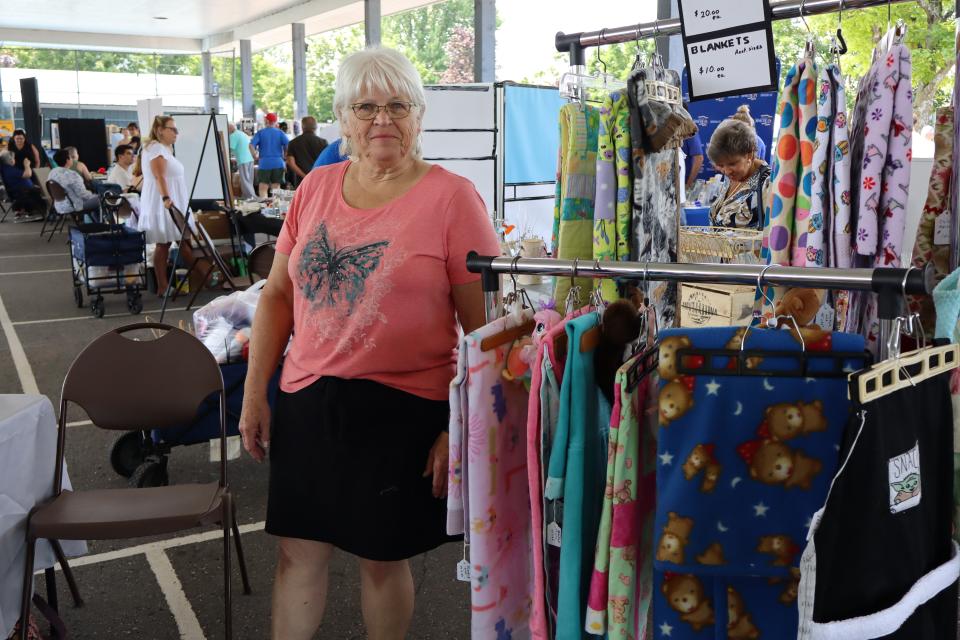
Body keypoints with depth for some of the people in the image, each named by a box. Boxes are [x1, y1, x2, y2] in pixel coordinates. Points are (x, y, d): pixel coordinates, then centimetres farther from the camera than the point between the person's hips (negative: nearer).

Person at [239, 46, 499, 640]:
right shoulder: (316, 187, 5)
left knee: (383, 556, 13)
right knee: (299, 550, 15)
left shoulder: (452, 197, -10)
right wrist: (255, 392, 7)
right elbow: (278, 294, 11)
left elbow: (484, 328, -10)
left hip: (402, 409, -4)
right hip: (306, 400, 4)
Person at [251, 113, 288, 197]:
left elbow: (251, 145, -8)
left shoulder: (260, 133, 3)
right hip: (278, 163, 2)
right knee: (276, 189, 7)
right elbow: (288, 145, -7)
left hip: (264, 164, -2)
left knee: (263, 189, 1)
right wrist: (284, 156, 7)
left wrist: (255, 157, 4)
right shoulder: (280, 133, 5)